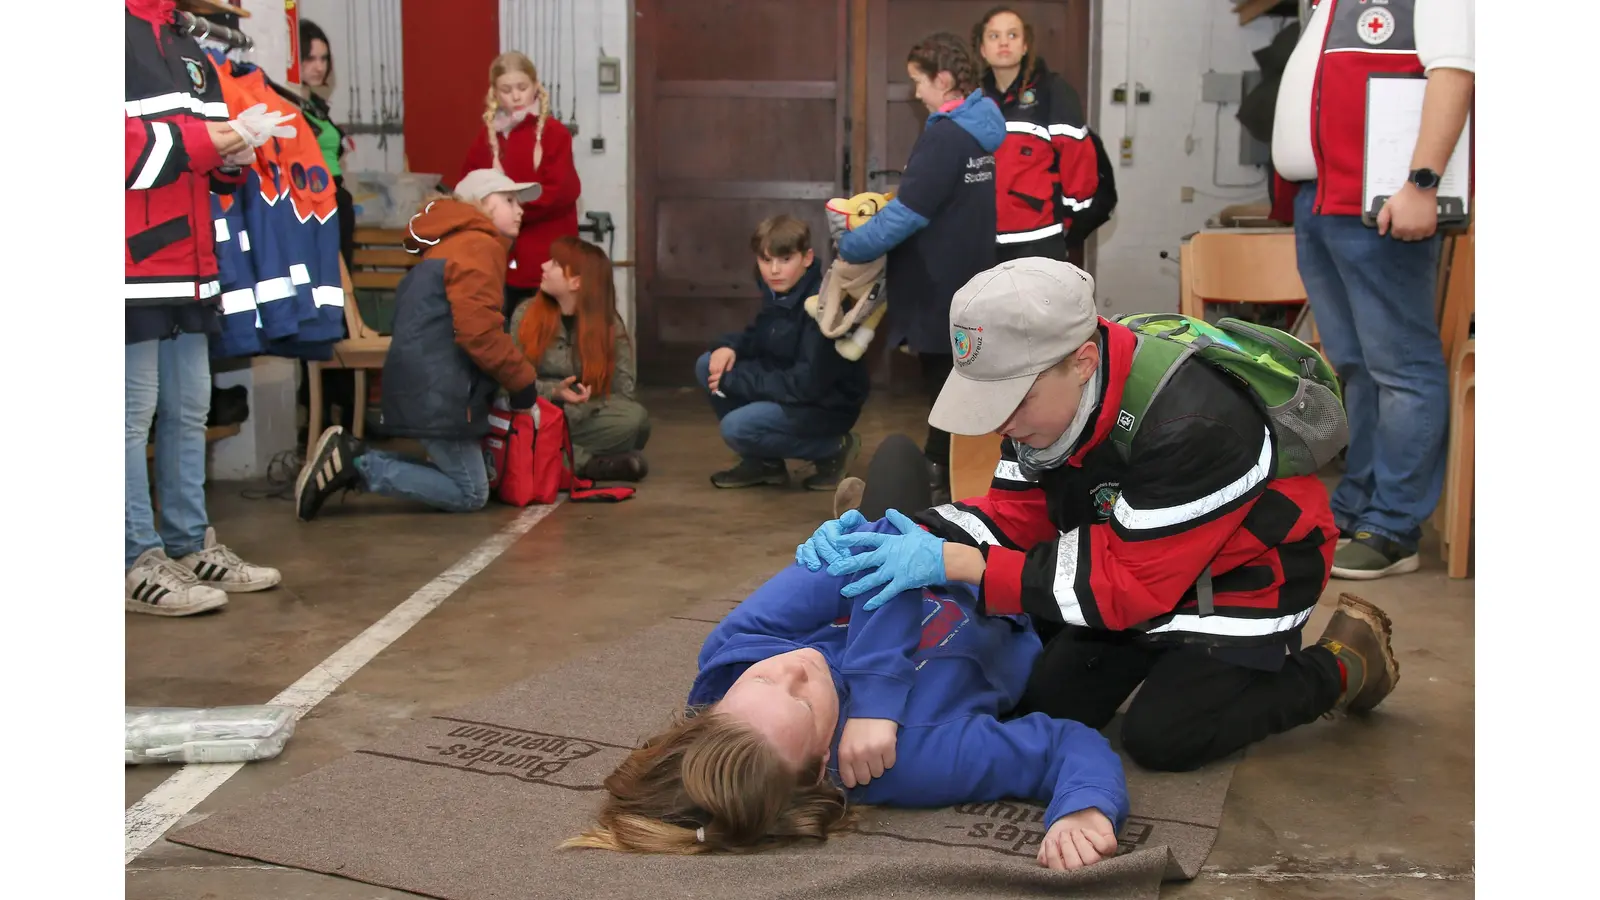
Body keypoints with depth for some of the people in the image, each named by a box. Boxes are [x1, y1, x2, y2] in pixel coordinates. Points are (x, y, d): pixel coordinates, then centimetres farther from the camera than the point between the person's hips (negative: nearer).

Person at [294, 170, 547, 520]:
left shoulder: (454, 246, 26)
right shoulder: (478, 247, -9)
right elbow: (480, 333, -19)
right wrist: (524, 383, -7)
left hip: (429, 387, 10)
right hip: (437, 392, -10)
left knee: (459, 478, 12)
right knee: (470, 494, -4)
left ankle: (350, 458, 3)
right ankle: (355, 463, -8)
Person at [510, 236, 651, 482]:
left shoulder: (610, 325, -3)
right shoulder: (526, 314, -2)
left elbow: (623, 389, -7)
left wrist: (579, 408, -23)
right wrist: (555, 391, -23)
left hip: (583, 420, 0)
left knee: (635, 418, -30)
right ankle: (587, 463, -28)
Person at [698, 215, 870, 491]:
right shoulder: (776, 291, 0)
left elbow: (808, 384, -28)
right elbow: (759, 336, 17)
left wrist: (735, 380, -24)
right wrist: (730, 346, -8)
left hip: (828, 404, -9)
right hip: (788, 386, 9)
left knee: (736, 427, -26)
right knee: (708, 366, -3)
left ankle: (834, 449, -4)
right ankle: (762, 461, 7)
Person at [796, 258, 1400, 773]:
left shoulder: (1191, 426, -40)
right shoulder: (1044, 392, -15)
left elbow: (1128, 582, -36)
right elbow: (1015, 516, -8)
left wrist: (956, 563, -41)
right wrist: (907, 541, -28)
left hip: (1246, 575, -7)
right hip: (1144, 554, 7)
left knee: (1161, 736, -14)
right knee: (1052, 704, 1)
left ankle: (1340, 668, 7)